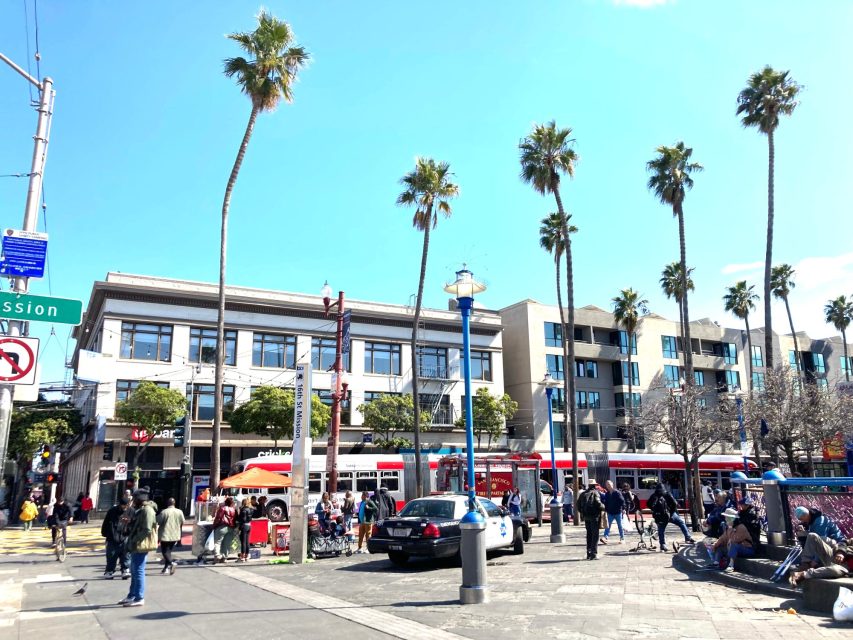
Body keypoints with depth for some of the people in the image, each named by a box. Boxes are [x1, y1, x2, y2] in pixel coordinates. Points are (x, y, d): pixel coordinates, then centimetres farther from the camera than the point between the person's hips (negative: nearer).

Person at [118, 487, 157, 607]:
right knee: (134, 571, 17)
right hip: (135, 545, 10)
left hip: (141, 546, -10)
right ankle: (132, 596, 27)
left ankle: (139, 598, 1)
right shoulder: (140, 510, 16)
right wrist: (130, 540, 11)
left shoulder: (147, 510, -17)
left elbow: (147, 530, -22)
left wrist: (134, 540, -18)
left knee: (138, 571, -5)